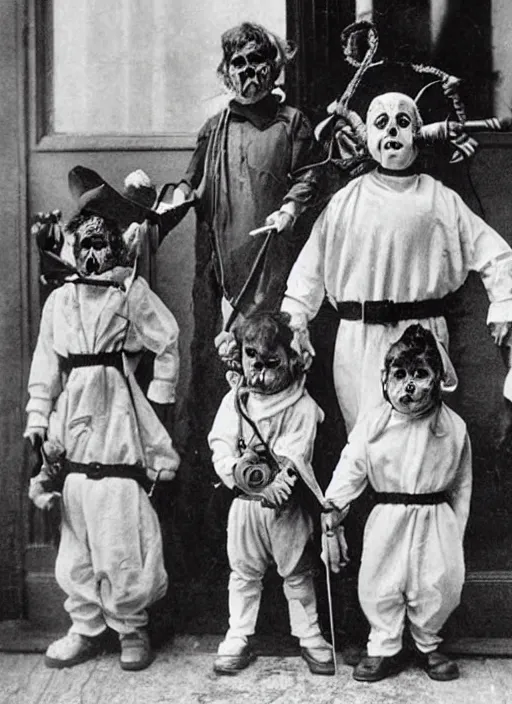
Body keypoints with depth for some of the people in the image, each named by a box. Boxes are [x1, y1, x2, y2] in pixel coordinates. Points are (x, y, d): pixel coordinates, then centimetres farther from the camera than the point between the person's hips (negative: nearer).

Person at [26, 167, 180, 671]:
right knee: (75, 535, 8)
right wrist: (39, 423, 7)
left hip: (119, 425, -4)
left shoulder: (133, 293, 1)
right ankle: (85, 627, 22)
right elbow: (44, 368, 12)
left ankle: (132, 629, 12)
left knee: (122, 533, -4)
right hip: (72, 427, 4)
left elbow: (169, 346, 3)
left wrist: (159, 403, 2)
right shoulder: (60, 300, 12)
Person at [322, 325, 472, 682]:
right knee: (379, 586, 5)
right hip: (388, 518, 0)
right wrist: (332, 511, -18)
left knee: (439, 586, 7)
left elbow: (461, 485, 5)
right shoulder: (372, 424, -5)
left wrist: (455, 534, 6)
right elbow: (350, 470, -6)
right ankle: (384, 649, 28)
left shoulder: (453, 427, -3)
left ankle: (428, 644, 34)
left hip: (436, 520, 0)